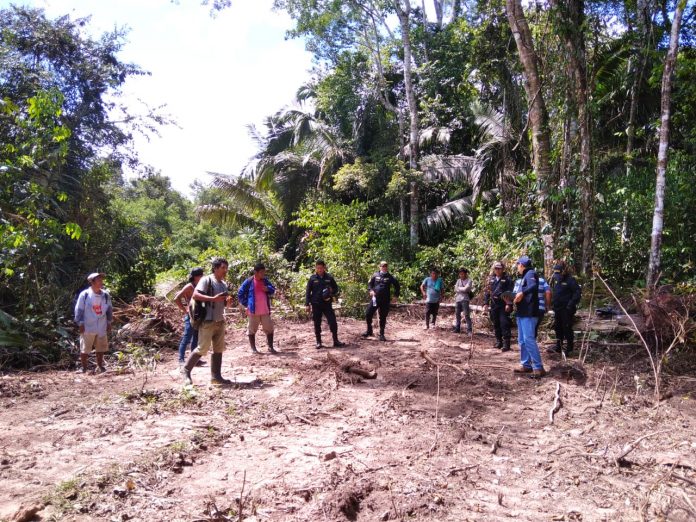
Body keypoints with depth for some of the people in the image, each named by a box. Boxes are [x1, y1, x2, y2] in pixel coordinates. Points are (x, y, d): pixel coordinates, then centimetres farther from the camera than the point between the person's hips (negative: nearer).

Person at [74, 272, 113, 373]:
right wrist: (80, 324, -7)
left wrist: (109, 322, 11)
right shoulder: (84, 295, -11)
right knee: (85, 349, 5)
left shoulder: (106, 295, 1)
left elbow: (109, 309, 12)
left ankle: (100, 366, 27)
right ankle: (83, 368, 18)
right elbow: (79, 310, -6)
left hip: (102, 328, 4)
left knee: (101, 348, 13)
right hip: (88, 328, -4)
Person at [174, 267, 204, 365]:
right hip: (190, 316, -8)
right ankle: (181, 359, 3)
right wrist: (185, 310, -14)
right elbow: (176, 299, -17)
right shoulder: (189, 286, -12)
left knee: (196, 339, 14)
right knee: (186, 339, -3)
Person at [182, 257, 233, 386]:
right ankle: (186, 370, 14)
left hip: (220, 321, 8)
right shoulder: (206, 280, -10)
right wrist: (213, 298, -27)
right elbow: (195, 295, -20)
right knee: (202, 349, -4)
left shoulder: (224, 284, 14)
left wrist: (228, 301, -2)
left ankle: (216, 376, 14)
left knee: (218, 350, 8)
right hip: (207, 321, -8)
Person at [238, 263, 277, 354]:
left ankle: (270, 347, 18)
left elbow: (273, 290, 15)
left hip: (265, 311, 5)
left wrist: (268, 289, -7)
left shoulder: (265, 280, 6)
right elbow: (240, 294, -3)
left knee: (269, 329, 7)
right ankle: (253, 348, 17)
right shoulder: (249, 282, -9)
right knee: (252, 330, 6)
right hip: (253, 311, -4)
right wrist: (246, 304, -7)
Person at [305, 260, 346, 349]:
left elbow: (336, 288, 13)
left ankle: (336, 341, 7)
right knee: (317, 324, 5)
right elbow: (308, 292, 3)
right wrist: (307, 304, -2)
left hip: (327, 304, 1)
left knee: (333, 322, -4)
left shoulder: (329, 277, 3)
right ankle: (318, 342, 15)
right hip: (316, 305, -1)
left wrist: (332, 293, -8)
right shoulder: (312, 278, 0)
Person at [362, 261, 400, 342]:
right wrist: (371, 290, -7)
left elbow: (397, 286, 10)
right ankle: (369, 330, 17)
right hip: (375, 299, 1)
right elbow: (370, 283, 12)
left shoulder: (390, 277, 3)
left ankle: (381, 334, 15)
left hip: (385, 301, -1)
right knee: (368, 314, -2)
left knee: (383, 317, 4)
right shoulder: (376, 275, 5)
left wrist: (396, 296, 3)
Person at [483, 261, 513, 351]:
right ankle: (498, 341, 20)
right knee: (496, 324, 11)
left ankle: (506, 343, -6)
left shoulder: (507, 279, -3)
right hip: (493, 305, 5)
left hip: (503, 305, -5)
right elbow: (487, 291, 14)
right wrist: (486, 303, 8)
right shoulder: (491, 279, 11)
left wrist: (508, 304, -16)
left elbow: (510, 292, -8)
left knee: (504, 324, -8)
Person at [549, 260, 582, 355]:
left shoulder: (570, 280, -13)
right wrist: (553, 302, 14)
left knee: (567, 328, -2)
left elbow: (578, 292, -17)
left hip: (566, 309, -8)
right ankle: (558, 347, 23)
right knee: (558, 327, 14)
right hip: (557, 309, 8)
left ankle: (569, 347, 9)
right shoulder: (556, 279, 11)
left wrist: (571, 304, -22)